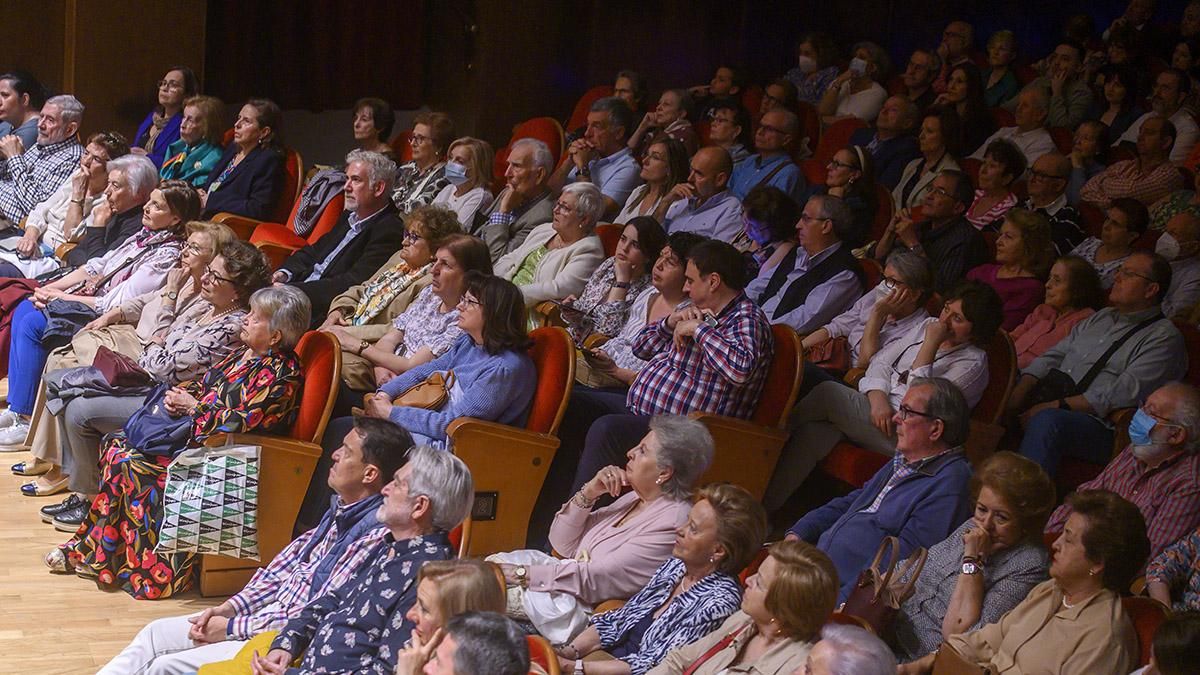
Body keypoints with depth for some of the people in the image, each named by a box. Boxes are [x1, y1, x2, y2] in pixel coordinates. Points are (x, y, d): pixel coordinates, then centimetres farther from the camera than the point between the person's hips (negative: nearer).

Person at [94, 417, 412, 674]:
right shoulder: (341, 509, 6)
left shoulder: (376, 533, -24)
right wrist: (231, 607, 1)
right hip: (270, 612, 10)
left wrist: (232, 628, -16)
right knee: (156, 633, 12)